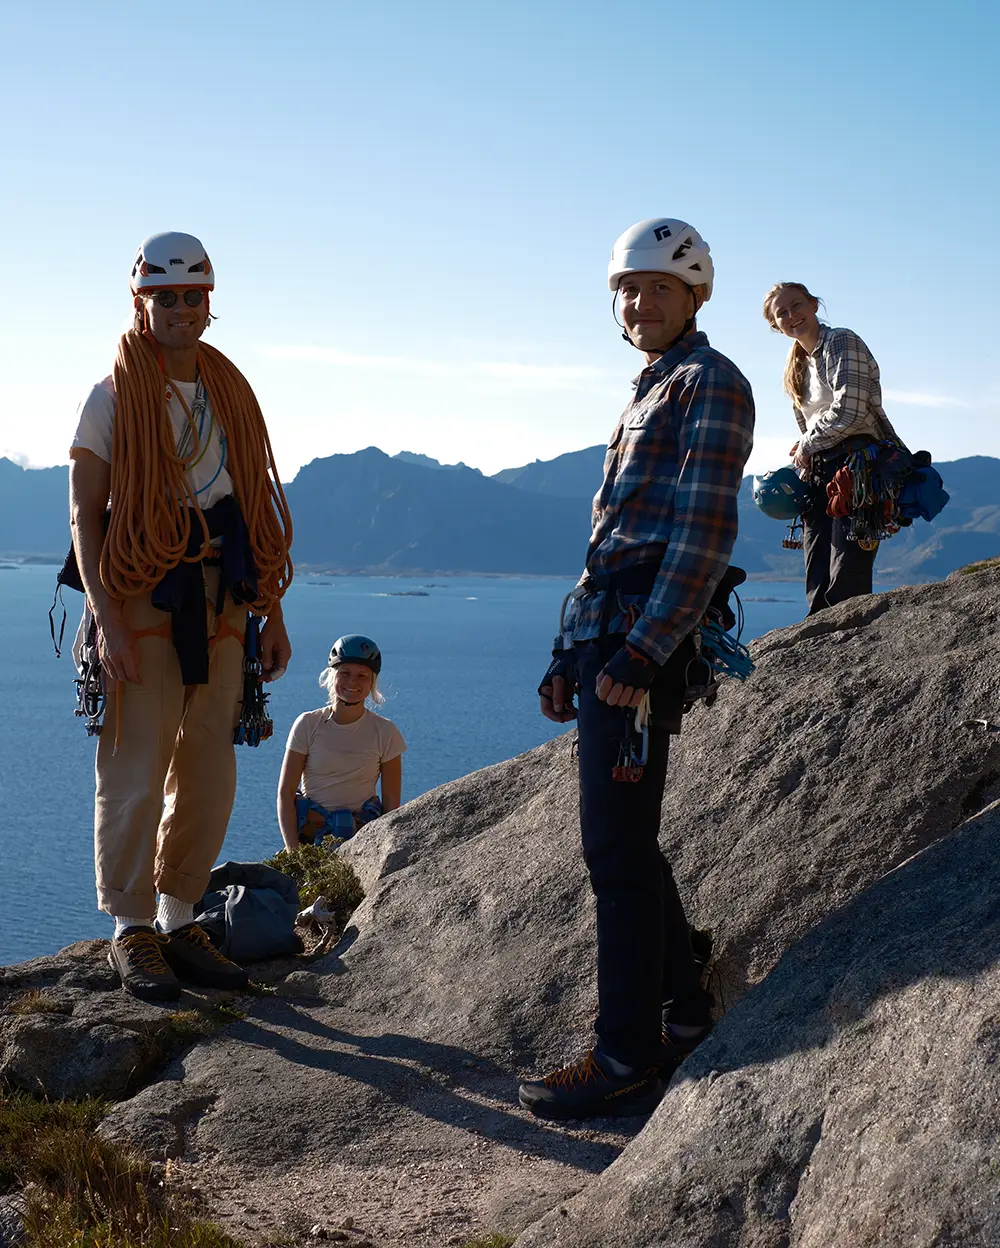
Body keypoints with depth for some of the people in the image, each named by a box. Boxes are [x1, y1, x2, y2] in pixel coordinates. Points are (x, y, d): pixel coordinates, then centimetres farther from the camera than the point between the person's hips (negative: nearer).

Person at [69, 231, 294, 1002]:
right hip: (142, 601, -5)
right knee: (136, 773, -3)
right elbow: (84, 515, -6)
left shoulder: (229, 395, 15)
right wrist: (107, 621, -15)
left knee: (209, 777, 7)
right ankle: (133, 932, 9)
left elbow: (258, 512, 17)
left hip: (220, 607, 5)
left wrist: (272, 612, 11)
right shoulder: (114, 398, 0)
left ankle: (180, 923, 19)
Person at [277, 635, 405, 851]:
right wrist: (292, 849, -9)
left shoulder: (385, 732, 3)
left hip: (362, 836, 0)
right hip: (309, 834, 0)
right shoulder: (308, 724, 2)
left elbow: (391, 803, 5)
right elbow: (285, 792, 1)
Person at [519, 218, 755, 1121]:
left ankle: (628, 1054, -4)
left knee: (617, 849, -10)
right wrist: (570, 654, 19)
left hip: (642, 643, -10)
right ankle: (683, 1014, 24)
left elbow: (705, 532, -15)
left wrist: (641, 652, -22)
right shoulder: (651, 392, 25)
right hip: (606, 637, 10)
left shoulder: (712, 383, -4)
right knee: (624, 841, 13)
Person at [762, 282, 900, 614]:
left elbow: (848, 412, -15)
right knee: (818, 592, 2)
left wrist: (806, 444, -2)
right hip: (819, 476, 9)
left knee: (846, 590, -16)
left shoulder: (841, 342, -4)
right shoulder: (799, 368, 22)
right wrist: (800, 474, 10)